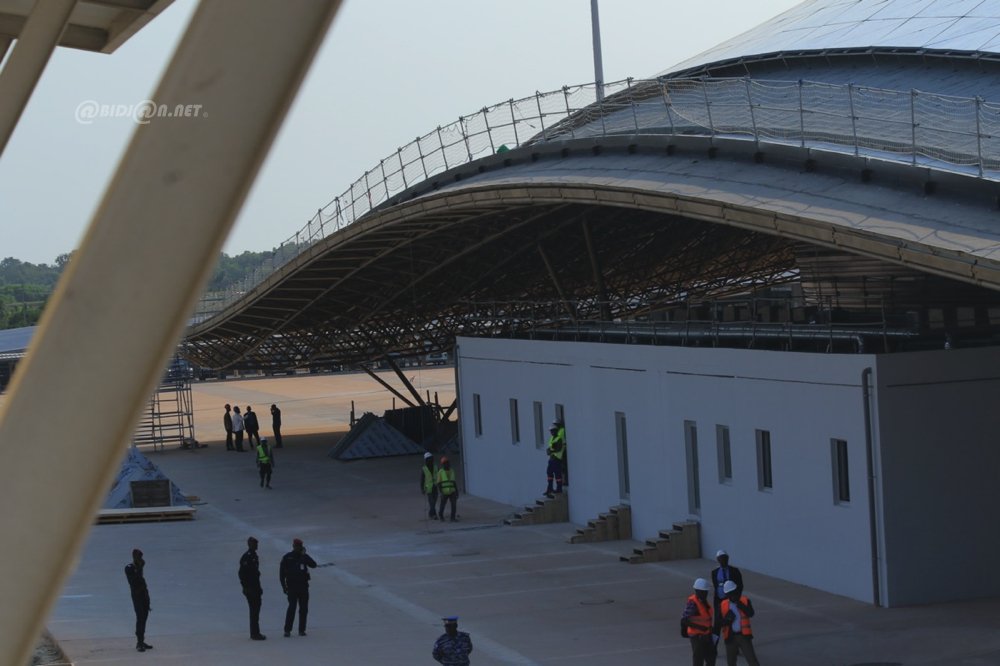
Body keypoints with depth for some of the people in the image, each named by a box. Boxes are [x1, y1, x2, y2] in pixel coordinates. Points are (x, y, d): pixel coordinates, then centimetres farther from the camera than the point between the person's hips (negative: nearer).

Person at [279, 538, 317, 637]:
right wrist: (284, 586, -4)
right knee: (292, 607, -11)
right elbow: (281, 572, 2)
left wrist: (304, 555, -16)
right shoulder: (287, 557, 1)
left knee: (304, 608, 4)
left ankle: (301, 630, 12)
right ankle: (287, 630, -7)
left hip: (303, 586, 3)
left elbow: (313, 565, -8)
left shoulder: (304, 557, 7)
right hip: (292, 587, -3)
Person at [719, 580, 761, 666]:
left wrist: (740, 605, -30)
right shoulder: (723, 605, 1)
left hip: (744, 636, -2)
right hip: (730, 637, 2)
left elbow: (750, 614, -18)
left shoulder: (745, 601, -2)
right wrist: (726, 620, -19)